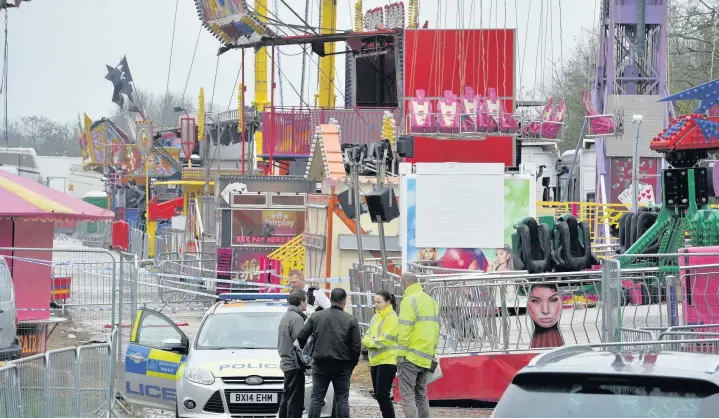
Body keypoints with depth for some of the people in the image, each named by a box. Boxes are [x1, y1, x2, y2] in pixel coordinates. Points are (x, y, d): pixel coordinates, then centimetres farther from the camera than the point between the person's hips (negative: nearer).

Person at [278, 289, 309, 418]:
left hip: (286, 364, 10)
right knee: (295, 399, -9)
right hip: (294, 364, -10)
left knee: (287, 397, 16)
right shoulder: (296, 318, -15)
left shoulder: (286, 317, 17)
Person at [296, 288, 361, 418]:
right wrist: (352, 364, 8)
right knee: (342, 399, 5)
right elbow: (356, 346, -5)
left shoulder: (316, 316, 1)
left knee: (316, 398, 5)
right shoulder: (351, 320, -4)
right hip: (342, 366, -1)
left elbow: (301, 336, 1)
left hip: (320, 364, 1)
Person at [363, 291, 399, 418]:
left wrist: (370, 342, -7)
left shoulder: (392, 317, -9)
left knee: (383, 394, -14)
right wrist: (367, 341, -9)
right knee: (378, 394, 11)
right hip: (375, 360, 9)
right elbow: (367, 336, 13)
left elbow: (385, 339, -16)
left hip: (387, 360, -9)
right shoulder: (375, 317, 16)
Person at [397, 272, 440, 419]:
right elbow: (436, 331, 16)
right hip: (426, 358, 8)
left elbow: (405, 331, -16)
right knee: (421, 394, 15)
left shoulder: (409, 301, -10)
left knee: (407, 395, -9)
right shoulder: (431, 301, 15)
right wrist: (432, 354, 18)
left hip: (410, 356, -8)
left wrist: (400, 355, -12)